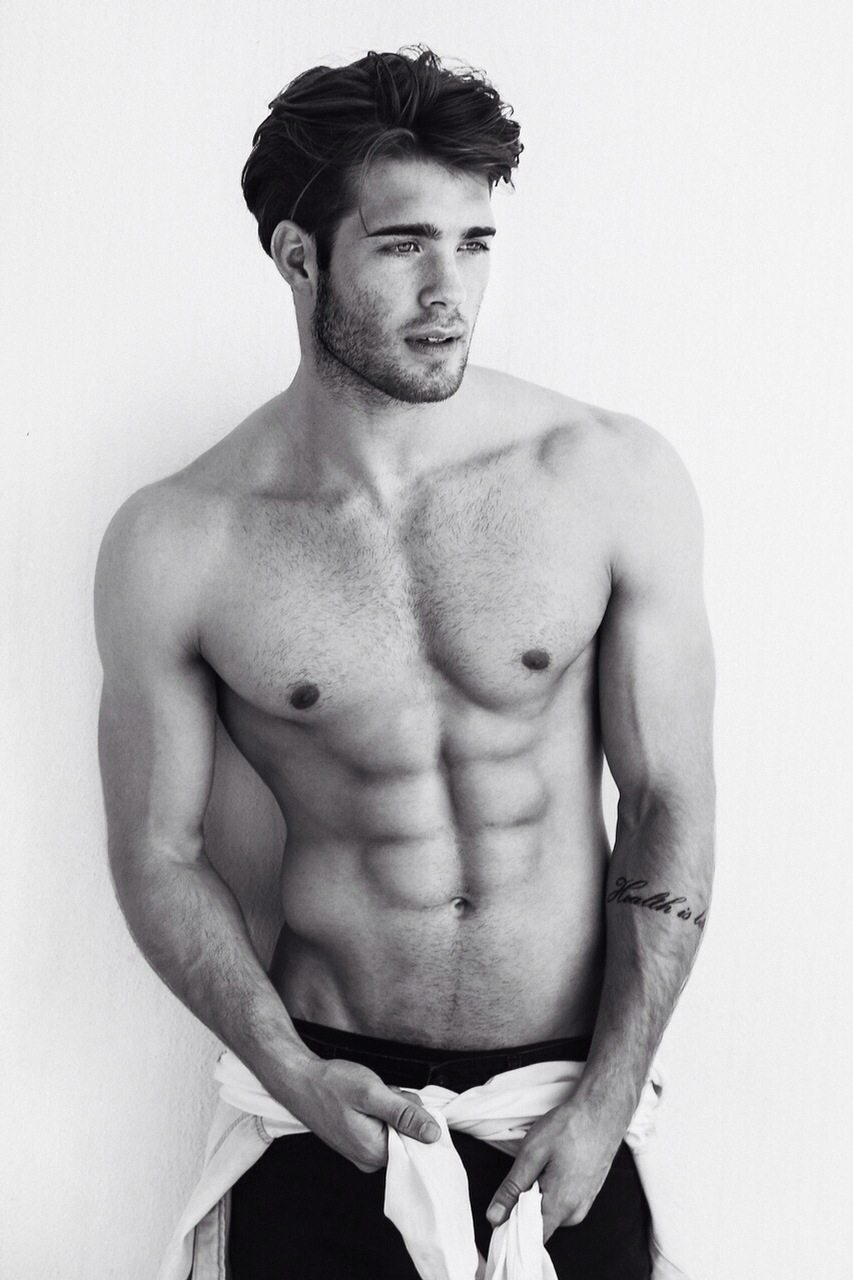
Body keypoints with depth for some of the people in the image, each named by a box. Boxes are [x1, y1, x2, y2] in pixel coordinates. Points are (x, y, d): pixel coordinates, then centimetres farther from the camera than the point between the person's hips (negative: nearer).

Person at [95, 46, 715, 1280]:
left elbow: (671, 804, -5)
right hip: (334, 1093, 0)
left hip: (574, 1096, 1)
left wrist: (609, 1100, -8)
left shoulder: (615, 480, -9)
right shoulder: (174, 547, -9)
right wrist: (292, 1071, -13)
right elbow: (159, 854, -1)